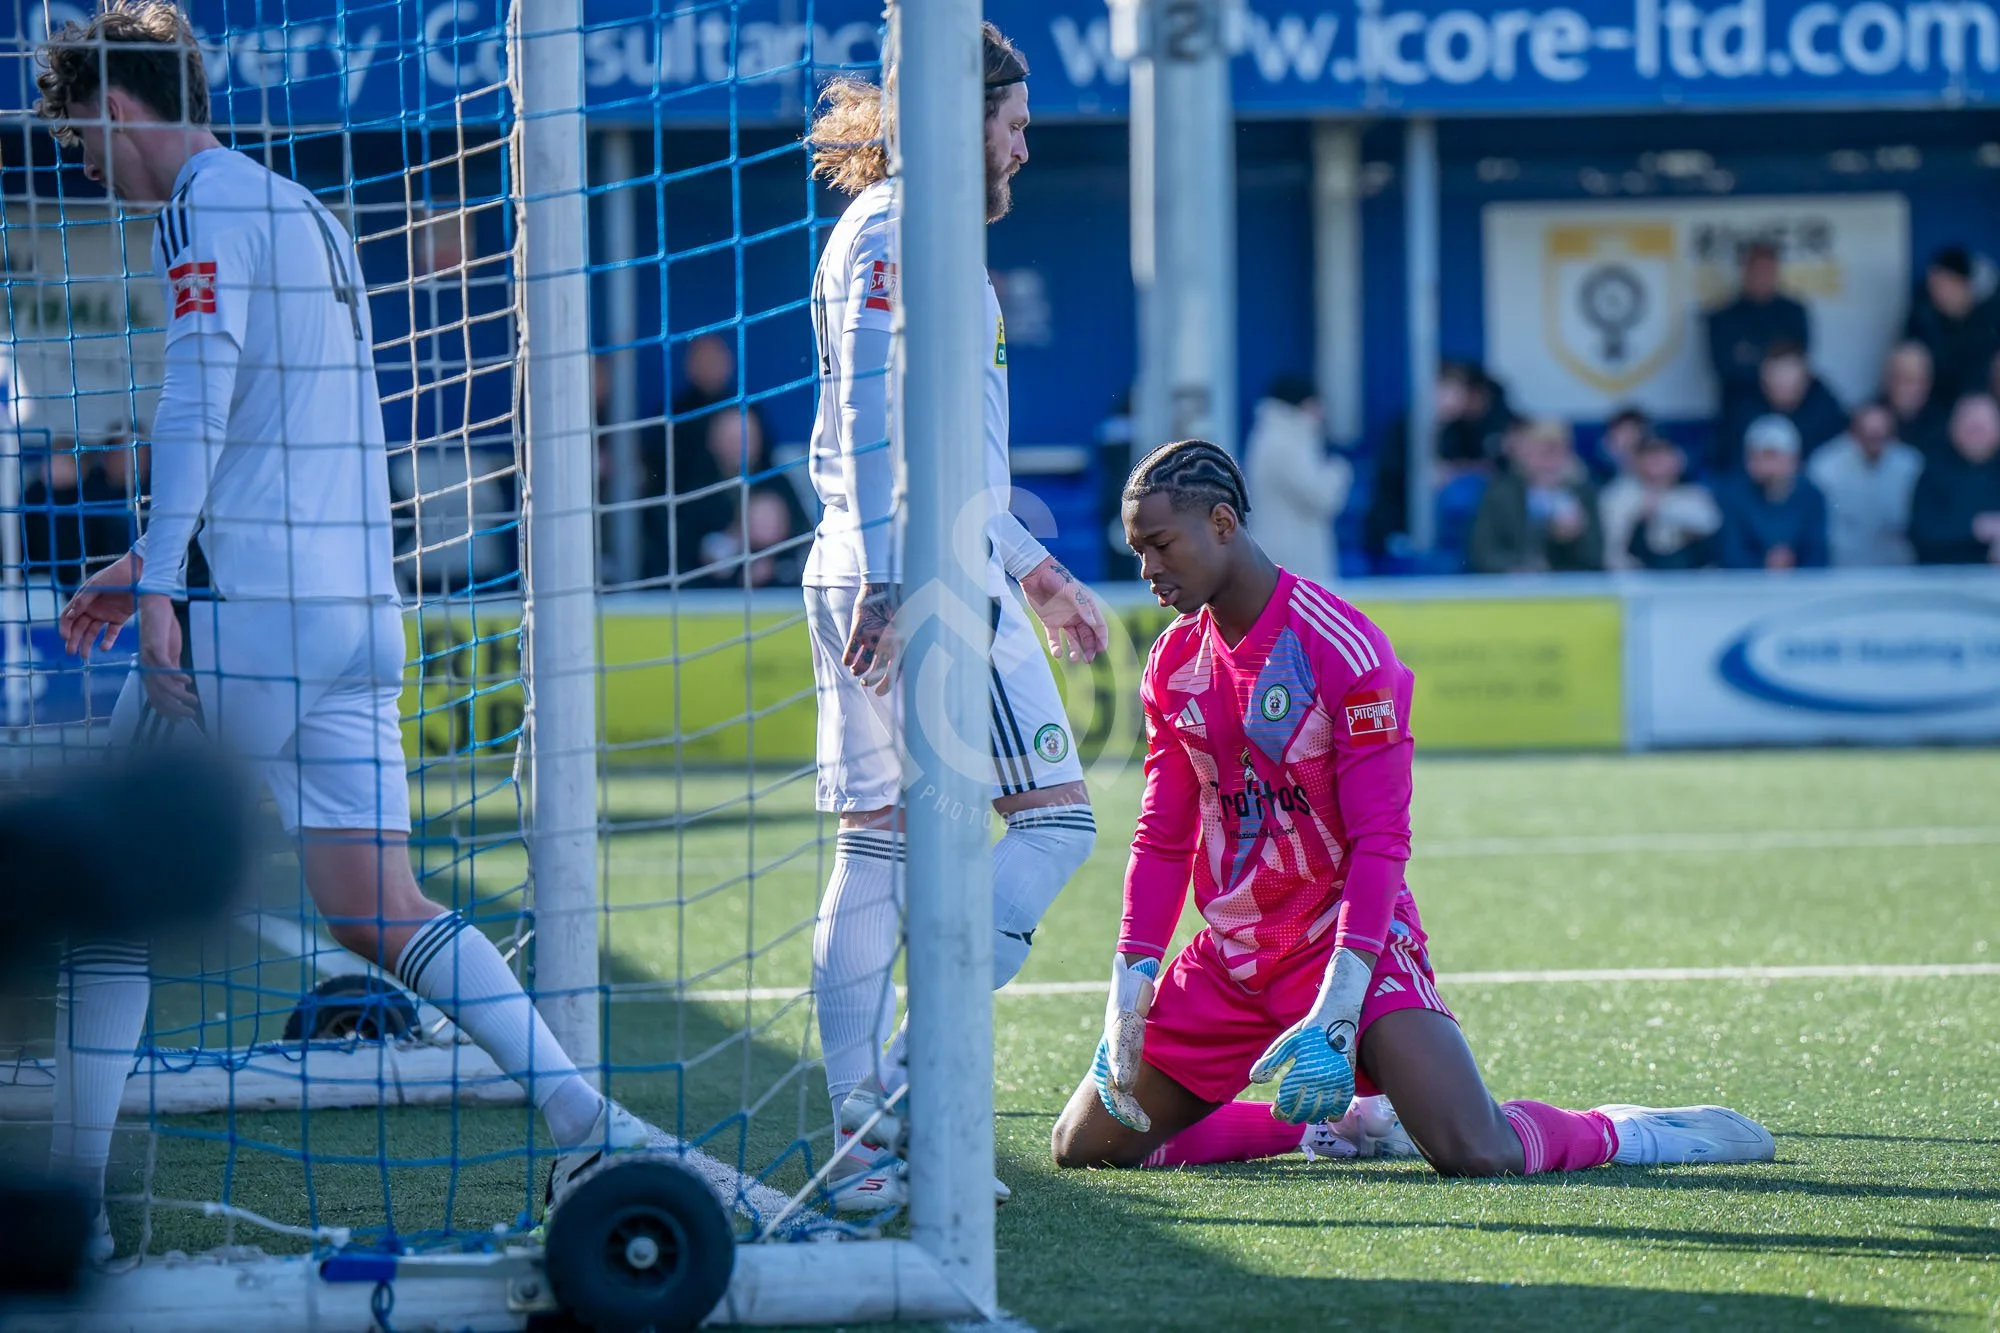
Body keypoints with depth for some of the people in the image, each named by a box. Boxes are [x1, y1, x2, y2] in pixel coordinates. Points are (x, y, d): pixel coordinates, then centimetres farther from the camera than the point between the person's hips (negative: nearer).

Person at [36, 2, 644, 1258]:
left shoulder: (207, 206, -5)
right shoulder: (304, 211, 22)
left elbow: (199, 398, -17)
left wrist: (159, 588, -22)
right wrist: (156, 562, 30)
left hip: (254, 606, -8)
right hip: (362, 609, 8)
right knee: (382, 911, 4)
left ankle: (70, 1189, 3)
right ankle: (592, 1123, -9)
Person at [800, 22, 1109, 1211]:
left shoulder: (912, 237, 21)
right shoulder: (893, 233, -9)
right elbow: (874, 421, -18)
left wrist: (1033, 565, 32)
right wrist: (891, 585, -24)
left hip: (896, 577, 10)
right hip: (925, 578, -10)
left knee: (875, 847, 6)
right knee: (1054, 817, -7)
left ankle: (867, 1138, 5)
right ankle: (916, 1069, -14)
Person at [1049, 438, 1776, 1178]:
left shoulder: (1341, 646, -15)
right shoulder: (1172, 661, 6)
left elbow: (1379, 841, -18)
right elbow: (1163, 838, 11)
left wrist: (1335, 1011, -27)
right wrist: (1130, 982, -2)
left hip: (1349, 942, -7)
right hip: (1227, 963, 7)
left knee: (1476, 1156, -26)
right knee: (1084, 1144, 2)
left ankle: (1633, 1133, 6)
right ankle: (1330, 1120, 18)